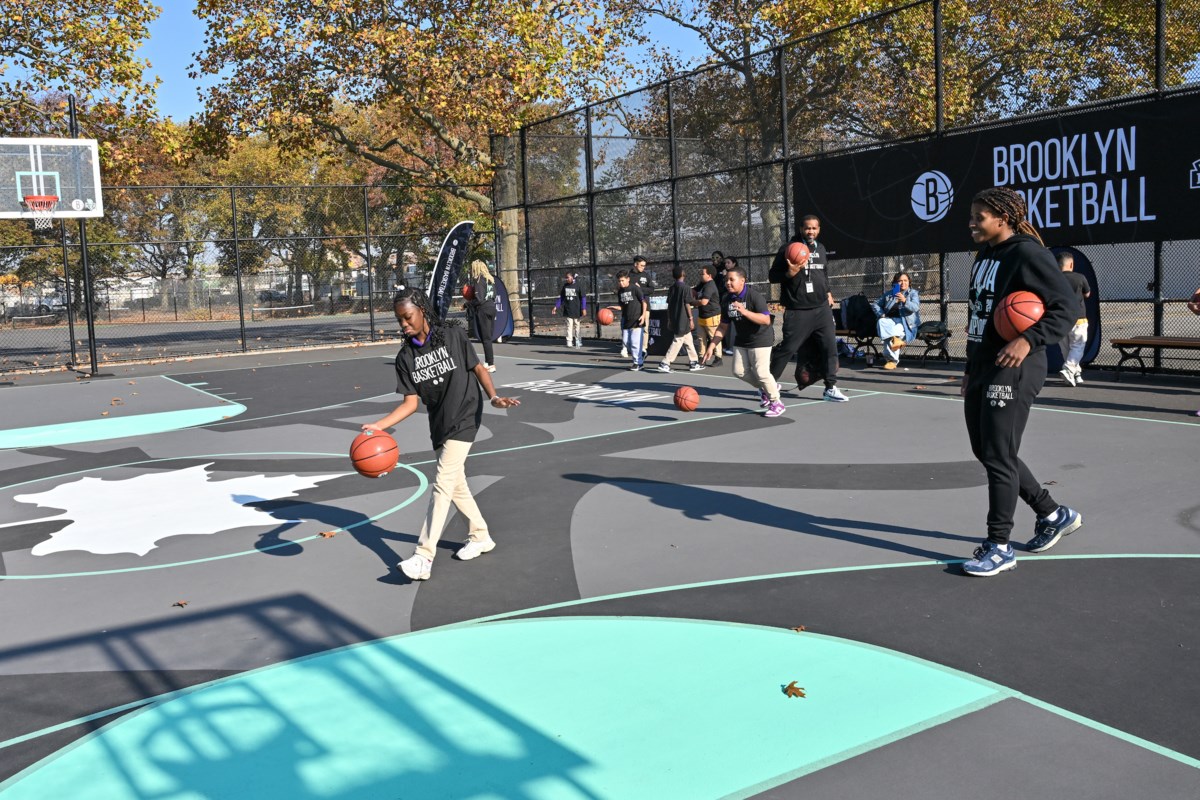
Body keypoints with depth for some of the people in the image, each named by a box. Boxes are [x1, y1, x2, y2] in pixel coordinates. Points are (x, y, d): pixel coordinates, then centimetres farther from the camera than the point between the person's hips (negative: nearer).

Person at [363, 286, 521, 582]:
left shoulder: (453, 335, -9)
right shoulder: (405, 357, 0)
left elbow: (478, 368, -1)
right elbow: (411, 402, -3)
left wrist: (494, 397, -17)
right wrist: (380, 425, -16)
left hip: (464, 418, -5)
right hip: (439, 424, 6)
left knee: (442, 483, -13)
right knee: (456, 483, 14)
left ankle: (423, 558, -16)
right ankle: (480, 536, 35)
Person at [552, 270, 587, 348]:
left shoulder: (577, 286, -4)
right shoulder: (565, 286, 8)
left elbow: (583, 298, -3)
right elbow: (561, 298, 16)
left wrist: (584, 309, -9)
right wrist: (556, 307, 9)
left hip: (576, 310, -2)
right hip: (567, 310, 3)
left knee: (576, 325, 6)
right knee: (569, 325, -2)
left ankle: (577, 340, 18)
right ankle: (569, 342, -3)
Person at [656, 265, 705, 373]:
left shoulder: (672, 287, 8)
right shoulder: (685, 287, -12)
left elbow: (668, 304, 9)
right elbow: (687, 304, -13)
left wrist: (669, 319, 15)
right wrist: (691, 319, -7)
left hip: (674, 320, 7)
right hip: (683, 320, -7)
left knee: (688, 341, 16)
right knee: (677, 342, -4)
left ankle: (693, 363, 21)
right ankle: (665, 363, -7)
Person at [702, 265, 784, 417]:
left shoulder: (755, 296, -20)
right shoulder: (727, 300, 0)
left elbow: (766, 320, -30)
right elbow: (723, 327, 6)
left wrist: (745, 311, -40)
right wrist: (711, 346, -1)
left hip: (760, 339, -7)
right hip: (741, 340, 7)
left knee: (761, 372, -12)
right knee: (739, 371, 3)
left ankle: (777, 403, 8)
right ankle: (764, 388, 28)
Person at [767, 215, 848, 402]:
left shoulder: (821, 249, 15)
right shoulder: (788, 249, -5)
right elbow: (772, 276, -5)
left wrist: (827, 291, 19)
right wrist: (789, 273, -21)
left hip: (822, 308, 6)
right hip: (797, 311, -6)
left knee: (830, 346, 0)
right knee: (787, 349, -4)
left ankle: (830, 388, 8)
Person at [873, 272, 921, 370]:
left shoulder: (913, 293, 12)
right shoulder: (888, 294, 21)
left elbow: (915, 307, -5)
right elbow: (876, 304, 21)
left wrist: (905, 301, -25)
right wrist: (881, 314, 0)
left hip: (906, 322, -3)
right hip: (890, 320, 3)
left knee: (897, 329, -37)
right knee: (881, 322, -33)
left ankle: (892, 360, -33)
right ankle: (895, 339, -53)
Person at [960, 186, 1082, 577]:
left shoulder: (1029, 254, -12)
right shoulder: (984, 256, 15)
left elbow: (1066, 308, -15)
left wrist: (1029, 340, -30)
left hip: (1012, 371, -10)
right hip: (982, 370, 10)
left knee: (998, 458, -6)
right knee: (985, 452, 15)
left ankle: (999, 547, 6)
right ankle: (1053, 515, 32)